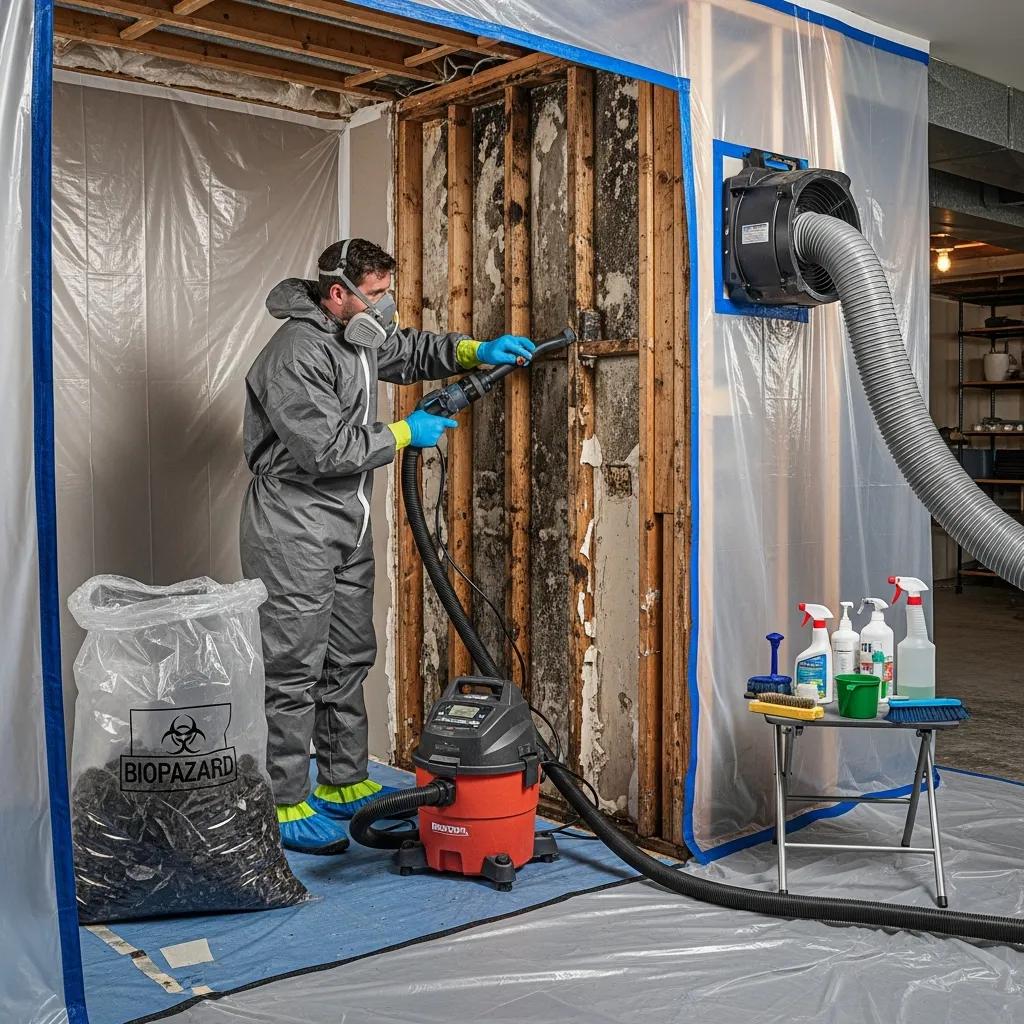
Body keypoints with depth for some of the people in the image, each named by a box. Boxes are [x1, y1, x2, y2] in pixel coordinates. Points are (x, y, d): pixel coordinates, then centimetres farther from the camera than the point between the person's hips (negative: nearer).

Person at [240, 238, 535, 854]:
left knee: (349, 659, 14)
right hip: (295, 529, -10)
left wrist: (476, 351, 10)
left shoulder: (359, 335, 9)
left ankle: (344, 785, 26)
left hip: (348, 524, 10)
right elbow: (326, 449, -25)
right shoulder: (297, 355, -20)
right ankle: (286, 805, 6)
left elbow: (410, 351, 27)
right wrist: (404, 434, -14)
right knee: (295, 669, -4)